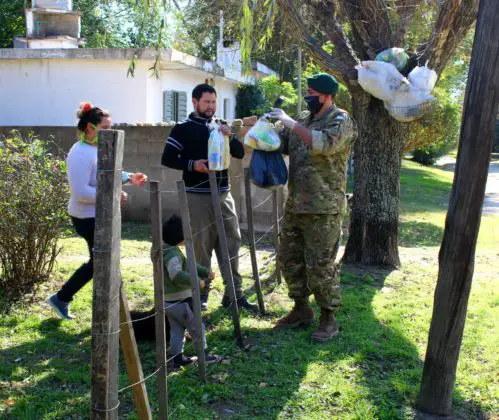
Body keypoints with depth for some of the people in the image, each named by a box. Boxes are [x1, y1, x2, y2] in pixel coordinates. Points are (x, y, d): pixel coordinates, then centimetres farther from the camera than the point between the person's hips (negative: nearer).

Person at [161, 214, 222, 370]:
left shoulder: (171, 251, 10)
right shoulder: (173, 254, -23)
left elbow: (188, 265, 19)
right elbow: (176, 274, -39)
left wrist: (205, 271, 13)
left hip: (168, 301, 9)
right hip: (180, 300, -9)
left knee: (176, 330, 17)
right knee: (197, 327, 7)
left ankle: (177, 359, 23)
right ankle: (204, 355, 18)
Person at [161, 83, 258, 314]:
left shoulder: (220, 126, 14)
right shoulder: (183, 128, -1)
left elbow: (240, 154, 9)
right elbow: (167, 159, -4)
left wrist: (230, 136, -10)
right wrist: (192, 164, -18)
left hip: (223, 194, 5)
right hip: (198, 196, -5)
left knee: (232, 242, 6)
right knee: (201, 246, -1)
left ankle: (234, 293, 14)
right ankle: (201, 295, 11)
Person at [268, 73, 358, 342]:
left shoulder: (341, 121, -9)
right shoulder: (303, 118, 13)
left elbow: (323, 143, -28)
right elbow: (281, 142, 19)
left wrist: (290, 122, -24)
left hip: (323, 209, -8)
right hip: (295, 205, 8)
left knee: (320, 266, -3)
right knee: (289, 260, 14)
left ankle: (328, 319, 13)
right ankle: (301, 310, 30)